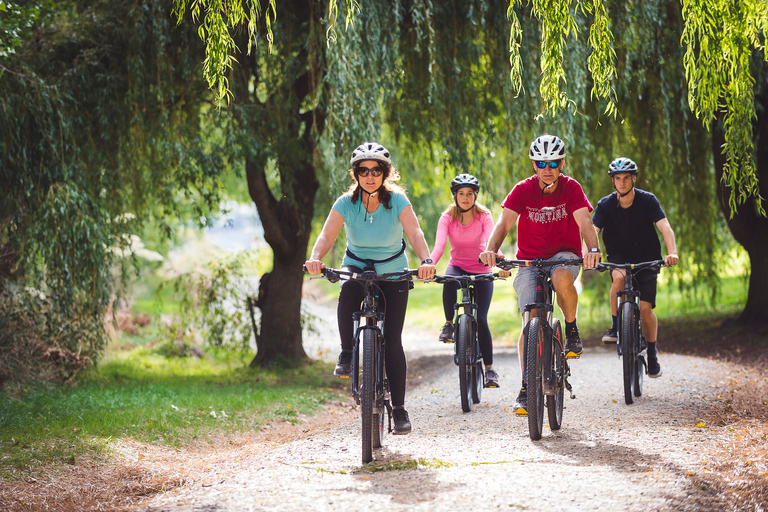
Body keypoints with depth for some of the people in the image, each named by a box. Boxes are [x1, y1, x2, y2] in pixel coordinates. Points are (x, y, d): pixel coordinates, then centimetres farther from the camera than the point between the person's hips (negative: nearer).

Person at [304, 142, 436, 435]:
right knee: (347, 296, -36)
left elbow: (415, 233, -30)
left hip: (393, 272, -1)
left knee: (393, 340, -6)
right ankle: (347, 355, -15)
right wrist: (316, 258, -46)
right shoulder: (346, 203, -14)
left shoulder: (397, 200, -17)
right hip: (357, 265, 1)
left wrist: (426, 261, -49)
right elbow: (327, 235, -25)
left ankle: (399, 408, 5)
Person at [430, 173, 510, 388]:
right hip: (458, 266, 1)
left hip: (481, 272, -1)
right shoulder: (447, 217, -11)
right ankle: (449, 324, -16)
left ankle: (490, 369, 2)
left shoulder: (484, 216, -12)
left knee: (480, 319, -10)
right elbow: (439, 245, -25)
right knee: (449, 280, -37)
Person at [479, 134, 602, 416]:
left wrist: (593, 249, -42)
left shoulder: (571, 188, -8)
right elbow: (504, 222, -19)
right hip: (530, 260, 1)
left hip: (564, 255, -1)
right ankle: (526, 387, -3)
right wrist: (491, 250, -39)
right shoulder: (523, 190, -8)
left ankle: (572, 330, -10)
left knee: (562, 277, -37)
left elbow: (584, 222, -21)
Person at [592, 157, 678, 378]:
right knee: (619, 277, -34)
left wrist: (672, 252, -43)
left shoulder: (647, 200, -14)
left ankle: (652, 353, 11)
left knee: (645, 308, -10)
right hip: (619, 257, 1)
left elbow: (665, 227, -25)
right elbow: (593, 231, -22)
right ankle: (615, 327, -20)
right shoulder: (605, 205, -11)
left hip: (647, 259, -1)